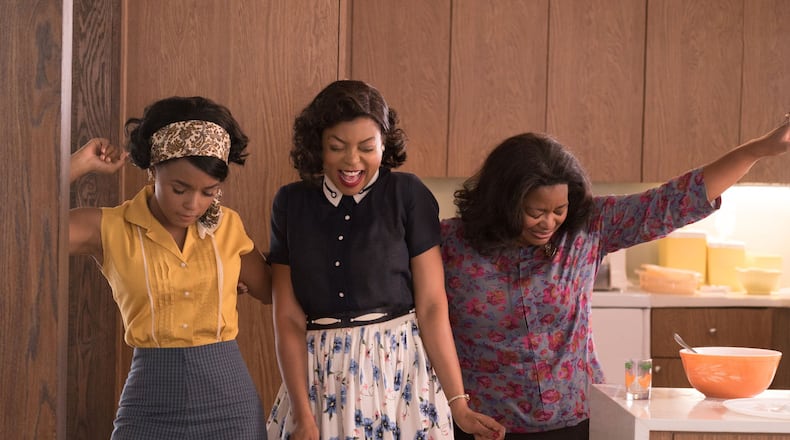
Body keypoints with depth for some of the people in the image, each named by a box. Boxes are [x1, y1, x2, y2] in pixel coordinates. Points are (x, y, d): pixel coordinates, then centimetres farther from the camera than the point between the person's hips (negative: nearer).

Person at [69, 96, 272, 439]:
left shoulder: (228, 226, 3)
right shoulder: (111, 228, -5)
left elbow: (273, 291, 14)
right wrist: (82, 163, -11)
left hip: (230, 400, 3)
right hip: (150, 404, -2)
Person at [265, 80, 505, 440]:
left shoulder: (408, 196, -6)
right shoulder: (290, 203, 0)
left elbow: (432, 306, -7)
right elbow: (288, 319, -2)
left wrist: (458, 404, -10)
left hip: (399, 369, -2)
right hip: (317, 378, 2)